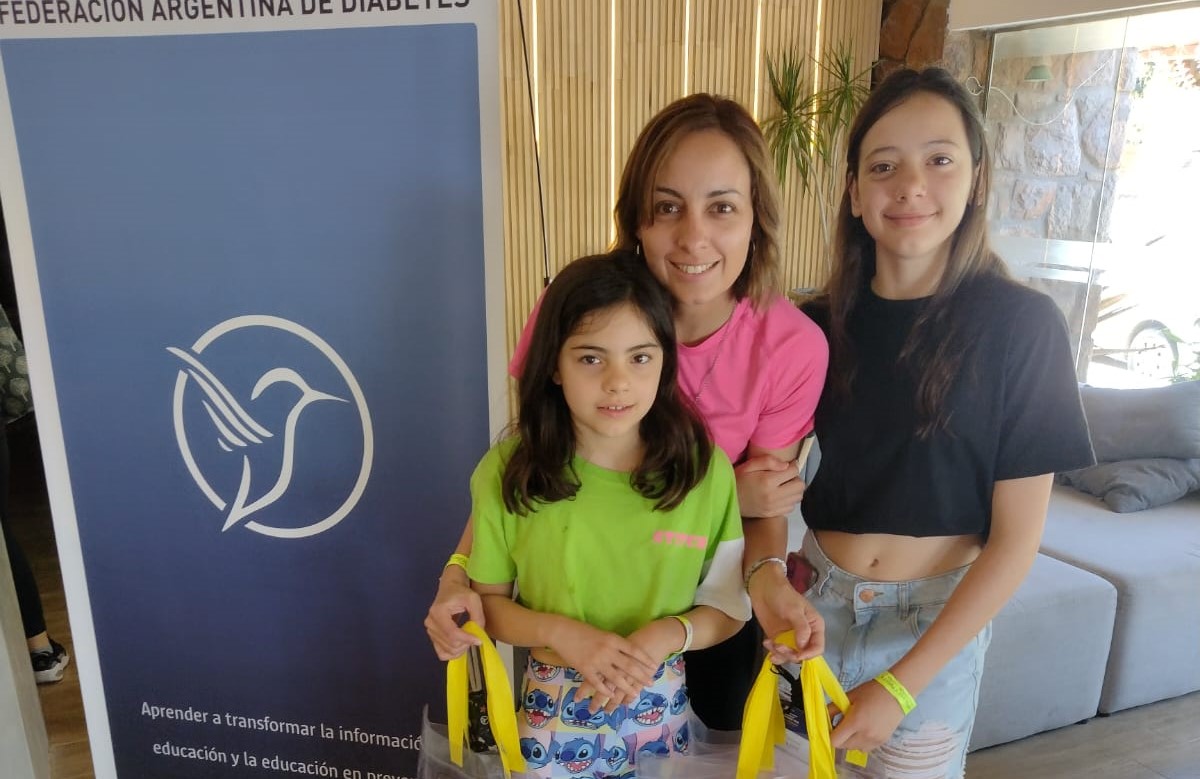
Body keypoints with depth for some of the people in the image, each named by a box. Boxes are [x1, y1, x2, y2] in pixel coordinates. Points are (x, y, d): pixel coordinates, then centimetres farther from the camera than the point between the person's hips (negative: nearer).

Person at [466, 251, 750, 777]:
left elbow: (730, 607, -4)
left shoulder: (706, 469, -14)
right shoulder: (509, 472, -15)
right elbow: (486, 600, -5)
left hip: (659, 709, 1)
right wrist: (562, 633, -20)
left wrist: (670, 634, -21)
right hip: (554, 713, -1)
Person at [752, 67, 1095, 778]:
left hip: (940, 619, -2)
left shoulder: (1021, 323, -14)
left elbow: (1017, 539, -14)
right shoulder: (819, 326, -6)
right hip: (819, 602, 3)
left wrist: (901, 684, -16)